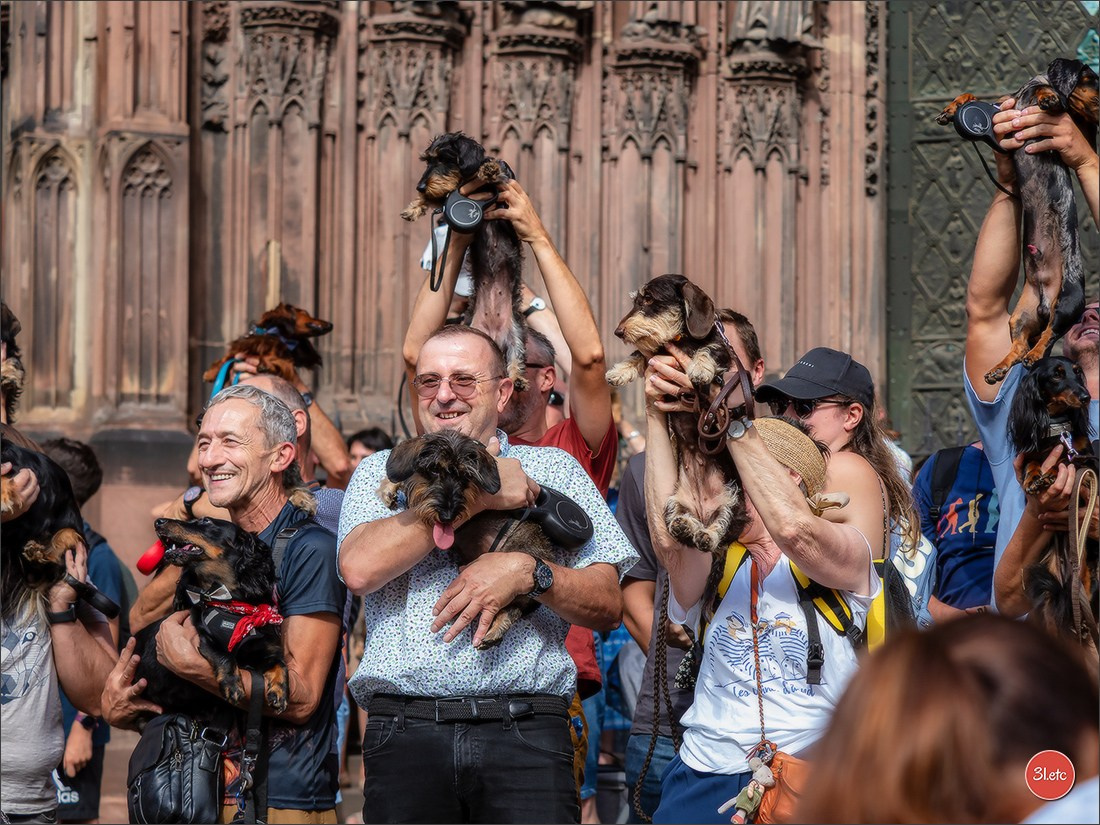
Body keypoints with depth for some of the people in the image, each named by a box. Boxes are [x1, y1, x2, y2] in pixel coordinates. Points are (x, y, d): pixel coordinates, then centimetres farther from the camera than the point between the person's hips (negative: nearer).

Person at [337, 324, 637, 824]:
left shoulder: (555, 469, 16)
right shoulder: (381, 472, 15)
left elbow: (608, 606, 9)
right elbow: (359, 567, -7)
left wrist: (527, 572, -10)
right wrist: (479, 496, -6)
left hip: (527, 732, 0)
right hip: (407, 732, 0)